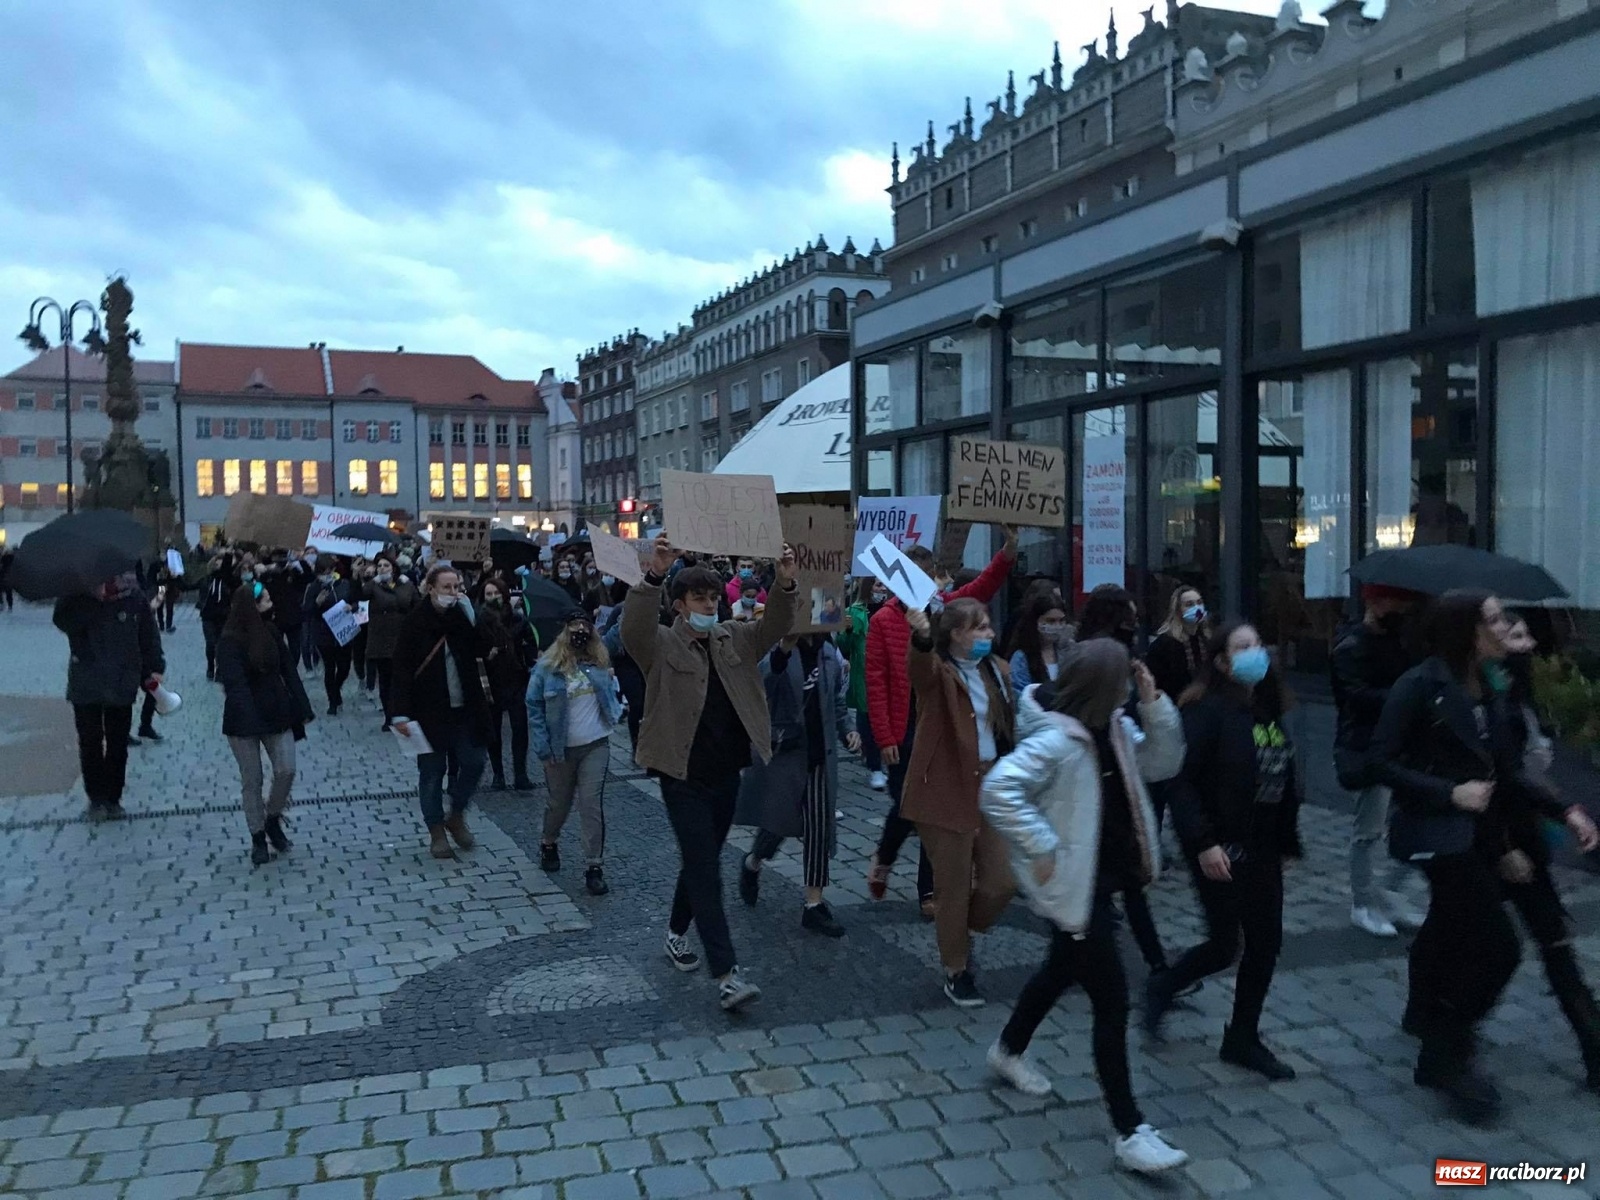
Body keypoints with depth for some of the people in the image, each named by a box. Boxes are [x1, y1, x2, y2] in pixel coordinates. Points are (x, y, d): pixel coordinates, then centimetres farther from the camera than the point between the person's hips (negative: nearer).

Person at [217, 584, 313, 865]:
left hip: (277, 713, 4)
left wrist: (302, 708, 1)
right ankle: (258, 838, 18)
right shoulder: (229, 641, -16)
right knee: (252, 781, 5)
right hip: (244, 721, -4)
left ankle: (273, 819, 23)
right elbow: (235, 684, -23)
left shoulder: (272, 632, 1)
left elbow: (289, 671, 5)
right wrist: (251, 723, -31)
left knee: (286, 770, -2)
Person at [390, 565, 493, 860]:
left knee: (474, 762, 5)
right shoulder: (415, 622, -9)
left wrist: (467, 615, -18)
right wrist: (401, 713, -16)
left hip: (466, 709, 3)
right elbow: (402, 669, -10)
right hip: (430, 711, -3)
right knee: (432, 772, 7)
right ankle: (437, 832, 22)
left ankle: (456, 817, 28)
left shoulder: (464, 617, 2)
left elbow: (483, 649, -10)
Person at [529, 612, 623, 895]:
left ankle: (594, 867, -1)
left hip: (596, 745, 1)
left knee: (592, 805, -6)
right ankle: (548, 844, 45)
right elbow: (534, 705, -5)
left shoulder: (600, 660, 0)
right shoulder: (548, 666, -7)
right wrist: (542, 745, -9)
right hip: (561, 749, -1)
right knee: (559, 803, 16)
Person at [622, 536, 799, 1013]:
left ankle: (677, 932, 42)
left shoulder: (734, 639, 6)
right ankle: (726, 974, -8)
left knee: (701, 862, 20)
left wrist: (786, 584, -24)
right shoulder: (661, 645, -9)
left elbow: (774, 627, -5)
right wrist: (655, 575, -43)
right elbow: (632, 629, -29)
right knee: (705, 870, -7)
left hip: (726, 774, 6)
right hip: (684, 777, -6)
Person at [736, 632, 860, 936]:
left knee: (819, 829, 5)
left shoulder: (830, 655, 7)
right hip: (781, 751, -5)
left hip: (819, 755, 5)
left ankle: (814, 905, 15)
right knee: (778, 823, -1)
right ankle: (752, 865, 33)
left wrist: (847, 729, 1)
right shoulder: (775, 650, -12)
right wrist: (783, 650, -49)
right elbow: (760, 684, -33)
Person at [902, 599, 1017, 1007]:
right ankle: (956, 971, 22)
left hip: (993, 790, 6)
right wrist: (922, 638, -58)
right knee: (954, 887, 5)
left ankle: (961, 936, 37)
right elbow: (919, 668, -36)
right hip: (948, 793, -6)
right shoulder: (939, 672, -11)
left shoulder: (997, 671, 9)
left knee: (1000, 883, 9)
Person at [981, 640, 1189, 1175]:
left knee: (1062, 971, 26)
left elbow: (1163, 764, 7)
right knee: (1111, 999, -4)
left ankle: (1009, 1051, 50)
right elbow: (998, 790, -35)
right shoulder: (1054, 740, -26)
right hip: (1075, 884, -10)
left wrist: (1156, 707, -6)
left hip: (1103, 876, 10)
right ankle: (1129, 1131, 6)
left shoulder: (1108, 730, 3)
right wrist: (1042, 849, -30)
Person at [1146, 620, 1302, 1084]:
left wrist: (1288, 840, 12)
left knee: (1265, 943, 9)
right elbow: (1181, 781, -19)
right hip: (1220, 849, -7)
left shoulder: (1268, 709, 7)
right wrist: (1203, 842, -24)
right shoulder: (1207, 711, -15)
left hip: (1262, 848, 7)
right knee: (1224, 945, -1)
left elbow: (1284, 779, 12)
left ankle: (1243, 1039, 25)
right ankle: (1163, 986, 27)